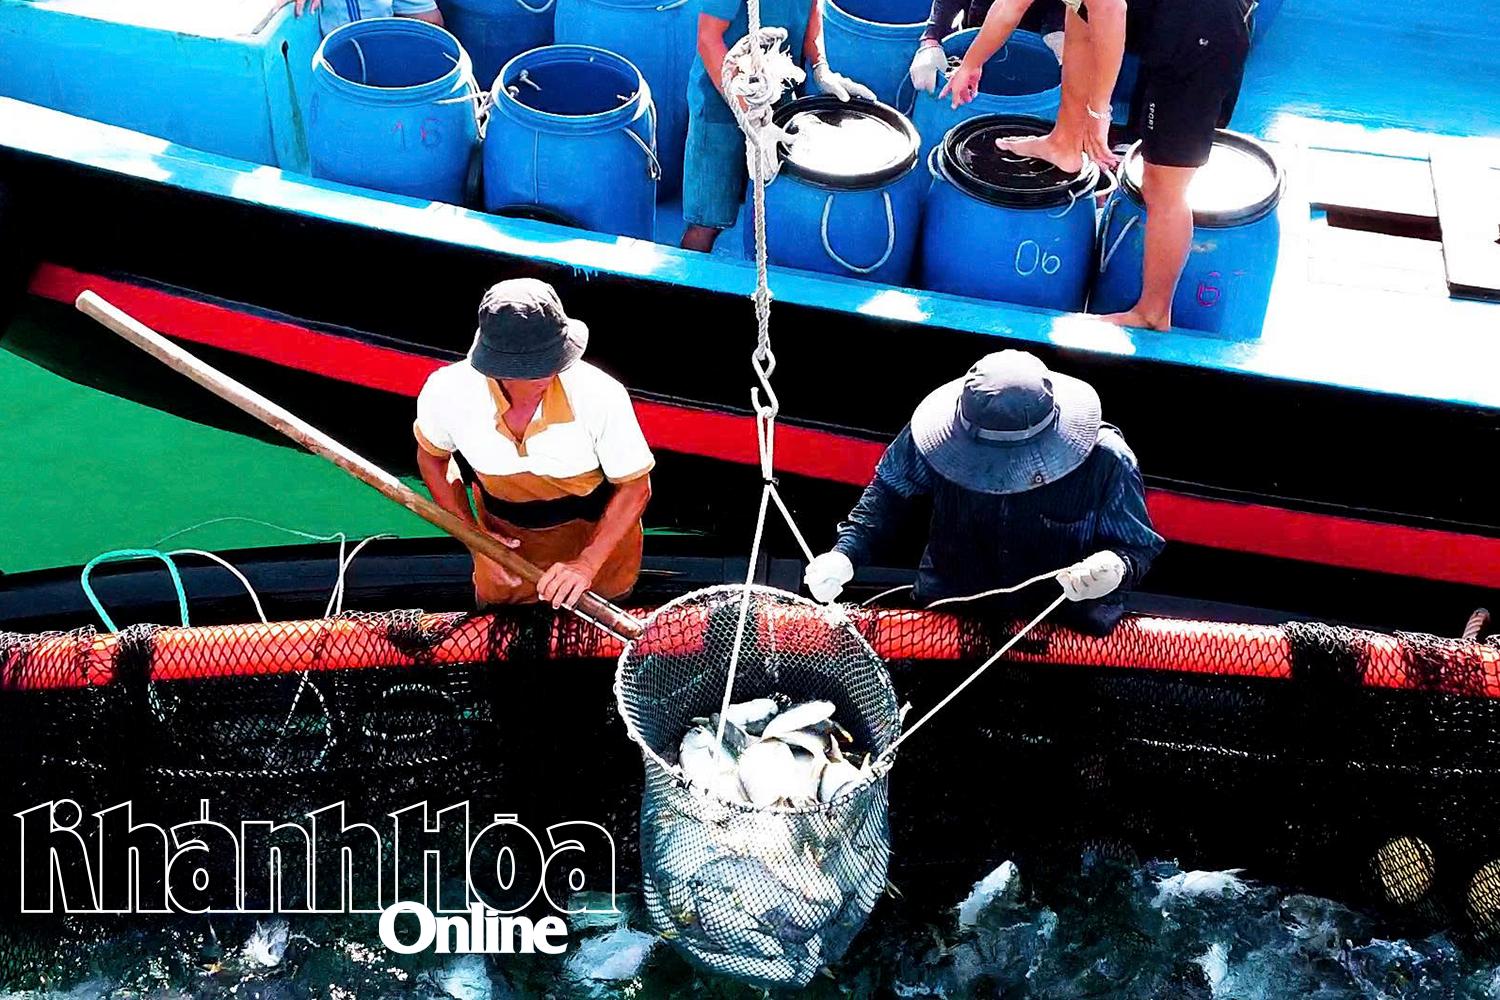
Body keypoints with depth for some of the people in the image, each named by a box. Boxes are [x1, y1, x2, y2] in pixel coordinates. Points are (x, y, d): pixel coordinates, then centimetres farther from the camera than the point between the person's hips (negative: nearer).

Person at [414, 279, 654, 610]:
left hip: (598, 535, -1)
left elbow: (635, 486, -23)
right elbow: (431, 456, -7)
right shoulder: (447, 393, -31)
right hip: (504, 536, 1)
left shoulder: (600, 395, -38)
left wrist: (588, 564, -31)